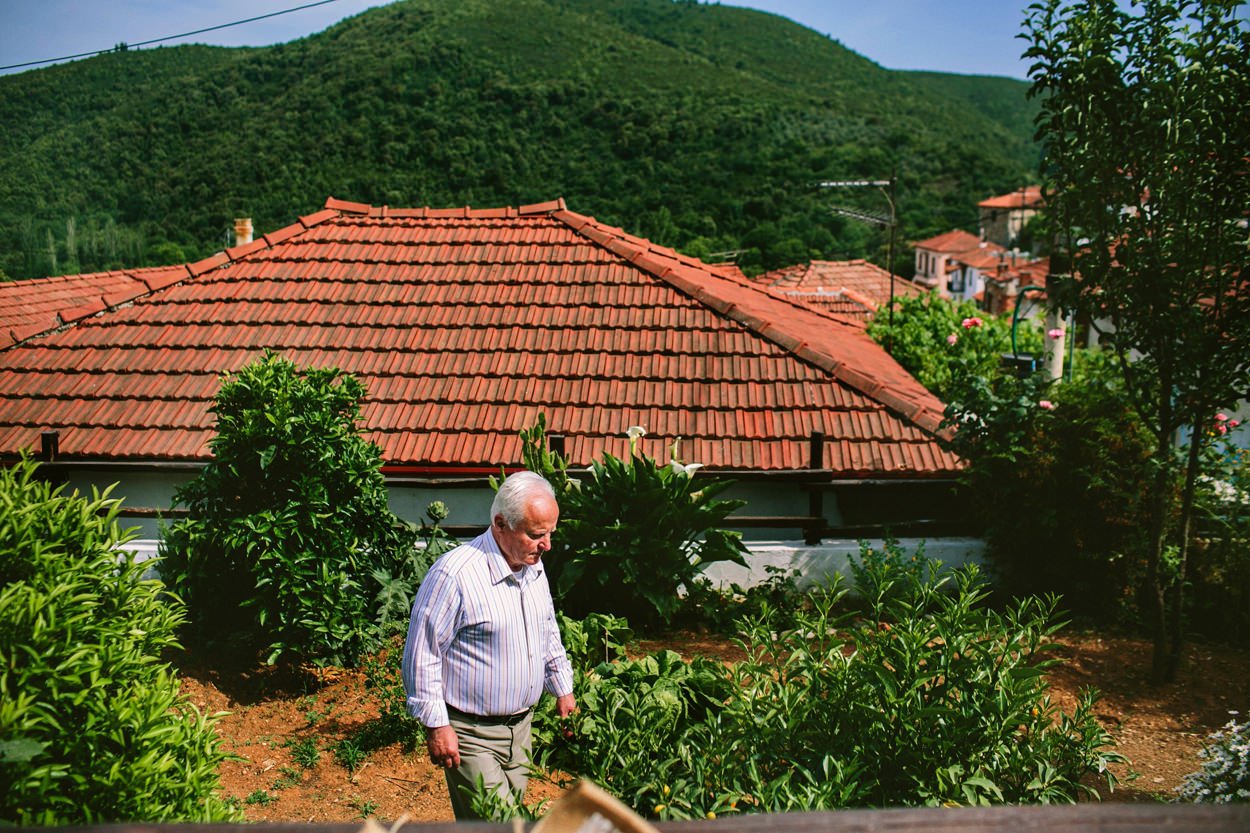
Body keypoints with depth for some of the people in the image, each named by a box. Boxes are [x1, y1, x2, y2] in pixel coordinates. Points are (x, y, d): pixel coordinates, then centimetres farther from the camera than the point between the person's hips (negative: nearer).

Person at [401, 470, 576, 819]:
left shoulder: (534, 567, 4)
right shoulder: (455, 574, -22)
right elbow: (422, 655, -17)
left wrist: (563, 691, 19)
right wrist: (436, 725, -16)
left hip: (520, 725, 7)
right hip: (471, 732, -7)